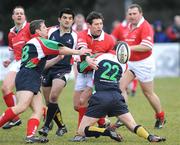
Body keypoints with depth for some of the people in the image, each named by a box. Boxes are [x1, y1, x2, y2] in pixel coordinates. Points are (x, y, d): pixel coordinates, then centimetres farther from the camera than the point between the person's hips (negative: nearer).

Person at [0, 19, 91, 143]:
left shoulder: (31, 43, 26)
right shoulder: (40, 41, -1)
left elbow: (41, 65, 30)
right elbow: (61, 49, -1)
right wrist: (79, 52, 9)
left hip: (33, 81, 10)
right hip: (27, 78, -10)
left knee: (38, 110, -2)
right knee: (21, 107, -24)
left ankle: (30, 136, -17)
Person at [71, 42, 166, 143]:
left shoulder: (99, 57, 11)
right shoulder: (123, 64, 17)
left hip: (99, 97, -2)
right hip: (116, 97, 2)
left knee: (81, 131, -1)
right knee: (132, 125, 9)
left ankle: (107, 131, -23)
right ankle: (150, 137, -18)